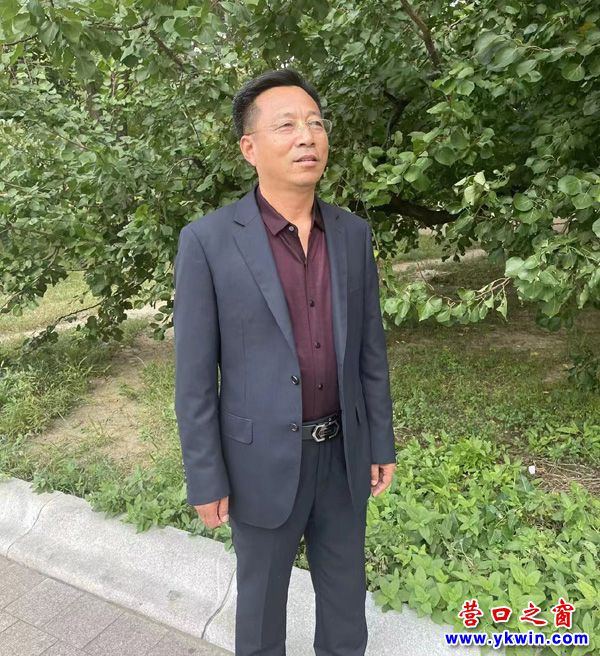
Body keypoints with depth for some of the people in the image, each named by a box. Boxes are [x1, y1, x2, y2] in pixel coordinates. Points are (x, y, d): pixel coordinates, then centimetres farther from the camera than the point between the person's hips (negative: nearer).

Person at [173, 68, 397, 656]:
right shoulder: (208, 240, -15)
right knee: (262, 593, 20)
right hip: (263, 457, -3)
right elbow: (194, 376, -11)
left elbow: (369, 349, 5)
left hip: (343, 452, 4)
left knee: (345, 590, 23)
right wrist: (205, 480, -8)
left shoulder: (353, 234, -1)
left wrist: (381, 443, 7)